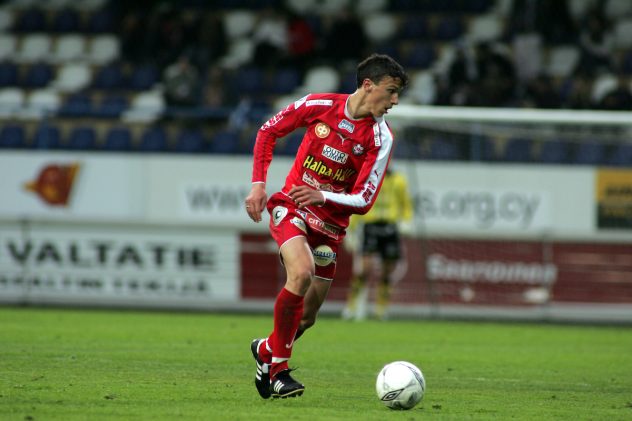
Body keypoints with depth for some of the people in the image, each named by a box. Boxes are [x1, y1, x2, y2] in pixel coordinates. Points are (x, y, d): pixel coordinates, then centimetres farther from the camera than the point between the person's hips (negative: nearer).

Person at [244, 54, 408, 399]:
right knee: (302, 272, -30)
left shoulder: (380, 138, -9)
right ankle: (278, 368, -16)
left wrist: (323, 196, -28)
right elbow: (268, 131, 6)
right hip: (290, 206, -3)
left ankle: (266, 350, 38)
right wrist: (258, 184, -3)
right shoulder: (319, 105, -9)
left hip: (330, 224, 3)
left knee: (308, 314, 5)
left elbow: (363, 201, -11)